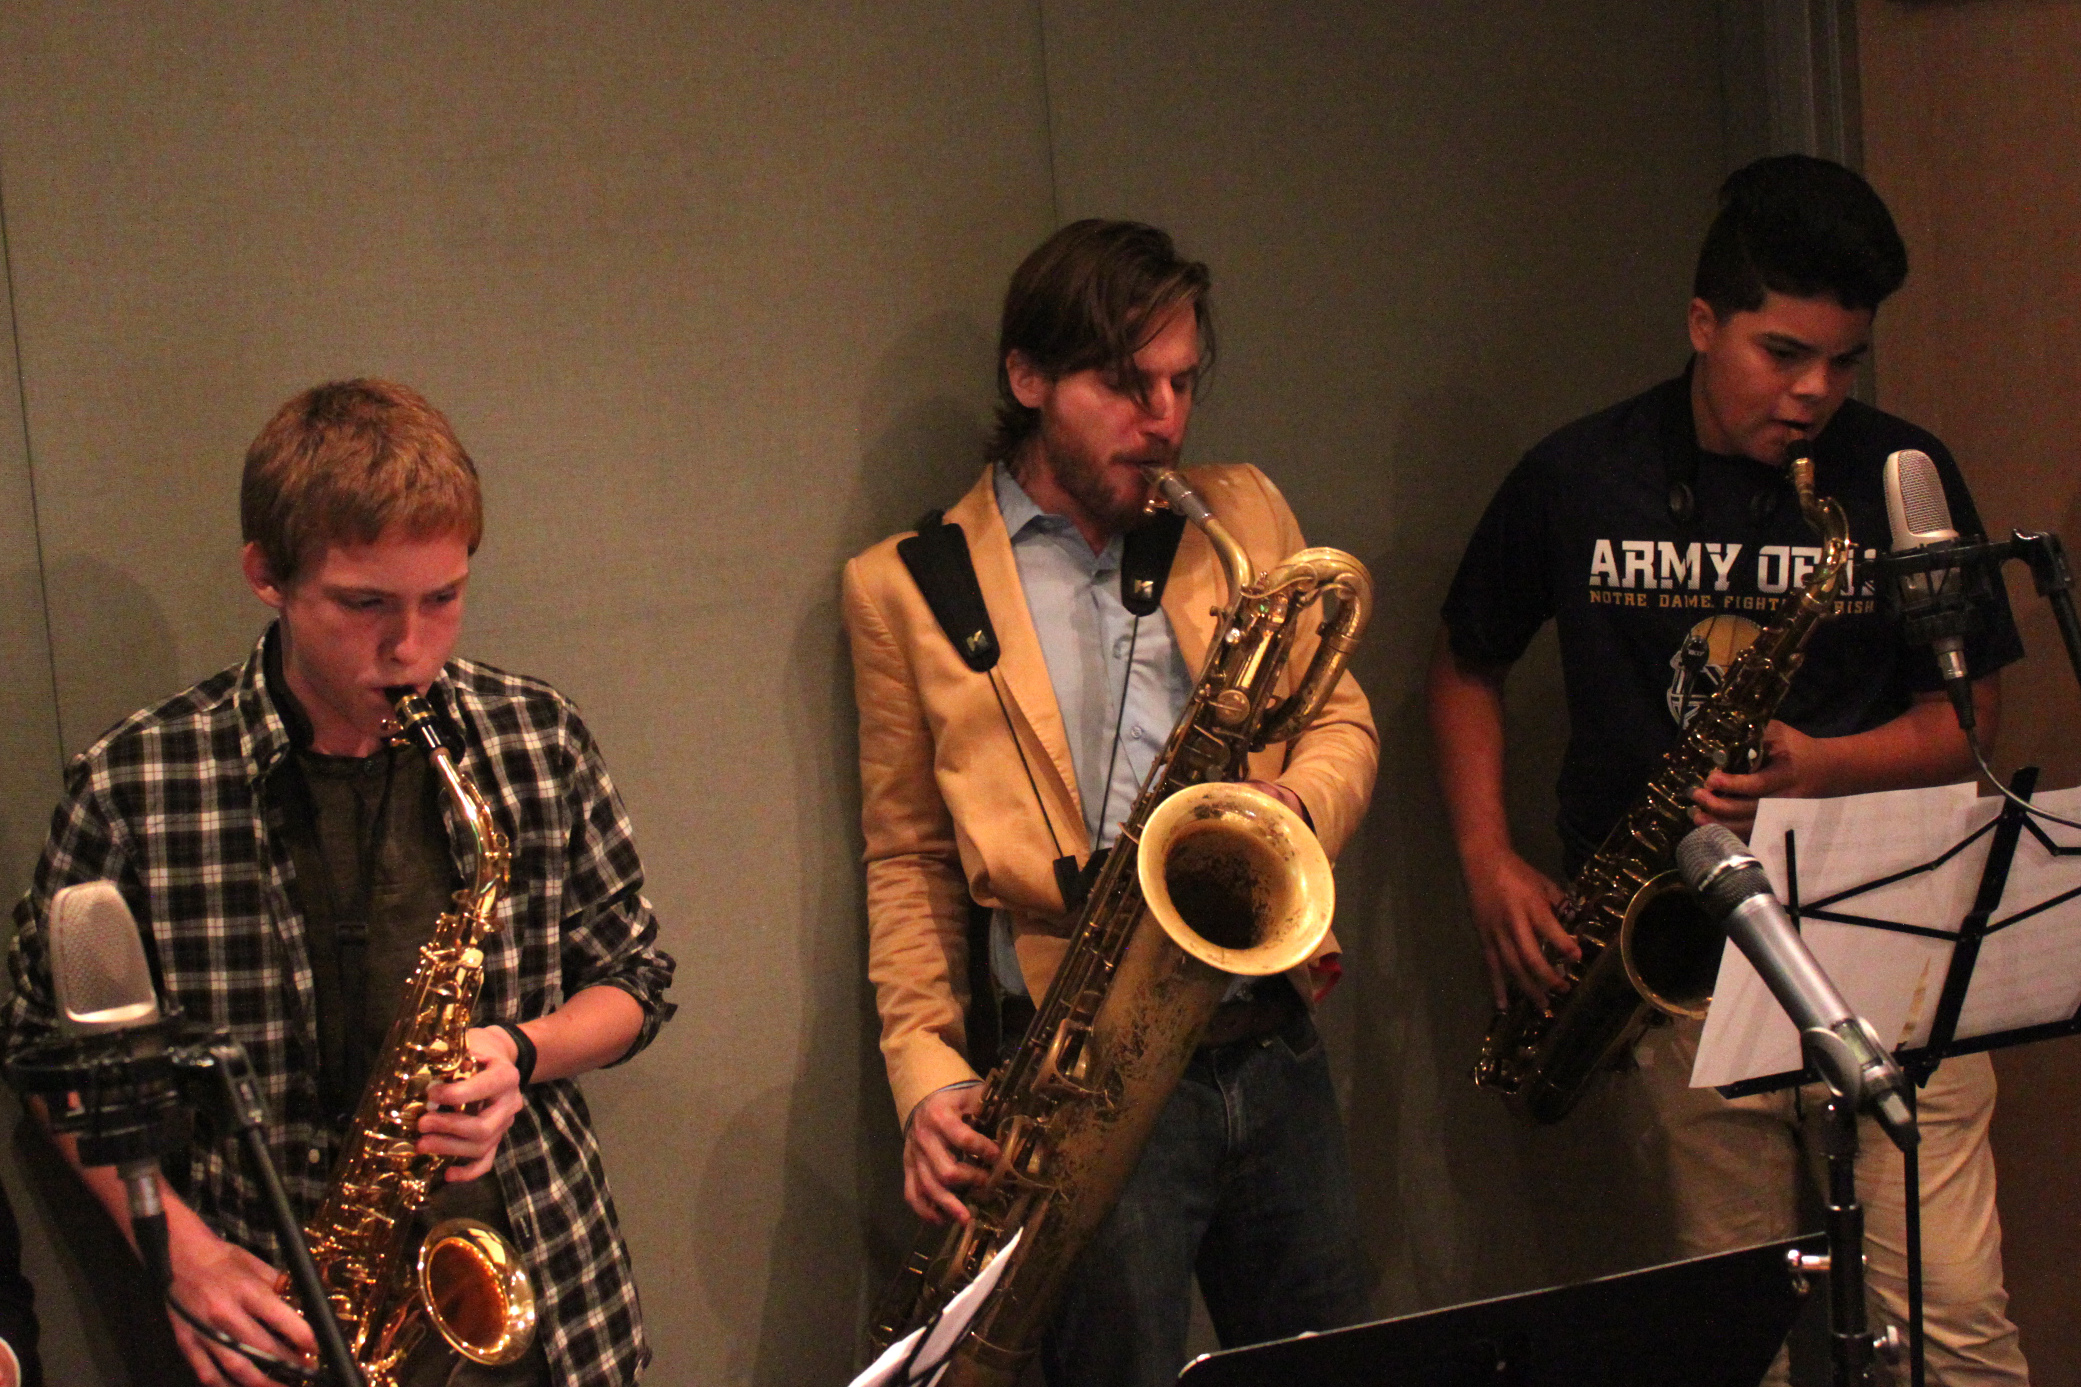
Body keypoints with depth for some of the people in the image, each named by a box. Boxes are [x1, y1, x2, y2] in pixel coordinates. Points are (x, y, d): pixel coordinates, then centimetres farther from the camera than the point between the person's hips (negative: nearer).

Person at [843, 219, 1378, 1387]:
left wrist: (1294, 807, -12)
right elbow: (909, 861, 5)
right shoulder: (907, 589, 1)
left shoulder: (1245, 515, 11)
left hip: (1274, 1050, 4)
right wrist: (927, 1073, -6)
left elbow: (1344, 722, 12)